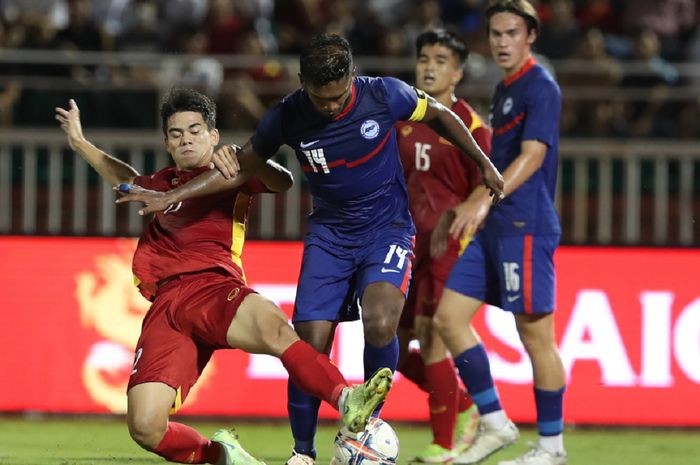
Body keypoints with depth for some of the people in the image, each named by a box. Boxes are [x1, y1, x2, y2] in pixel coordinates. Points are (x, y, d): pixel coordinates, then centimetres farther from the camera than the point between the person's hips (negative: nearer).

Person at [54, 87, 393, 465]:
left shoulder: (229, 175, 17)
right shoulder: (163, 183, 30)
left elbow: (282, 182, -4)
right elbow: (130, 182, 55)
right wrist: (80, 144, 57)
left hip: (212, 287, -4)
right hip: (166, 304, 4)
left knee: (272, 325, -42)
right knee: (145, 429, -17)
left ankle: (346, 400, -57)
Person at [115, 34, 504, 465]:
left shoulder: (385, 95, -18)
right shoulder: (287, 117, -14)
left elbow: (440, 114, 3)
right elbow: (243, 164, 3)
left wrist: (484, 164, 7)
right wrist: (171, 197, -4)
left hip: (387, 230, -2)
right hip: (329, 235, 2)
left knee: (380, 324, -28)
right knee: (310, 344, -9)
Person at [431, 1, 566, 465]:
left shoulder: (541, 87, -10)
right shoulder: (504, 89, 18)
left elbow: (532, 155, -21)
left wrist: (484, 200, -33)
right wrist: (457, 212, 28)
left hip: (525, 227, -9)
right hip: (492, 229, 9)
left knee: (535, 334, -5)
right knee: (449, 316, 4)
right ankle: (495, 423, 10)